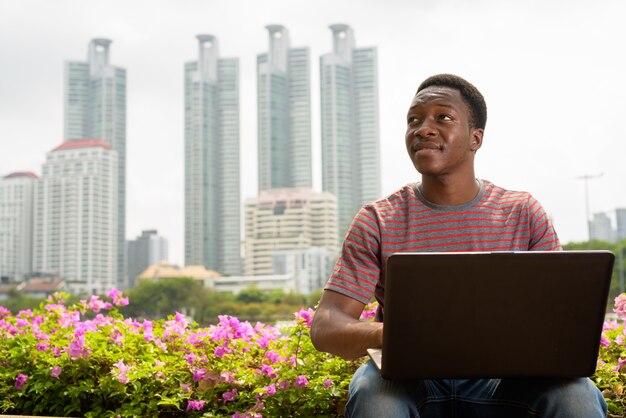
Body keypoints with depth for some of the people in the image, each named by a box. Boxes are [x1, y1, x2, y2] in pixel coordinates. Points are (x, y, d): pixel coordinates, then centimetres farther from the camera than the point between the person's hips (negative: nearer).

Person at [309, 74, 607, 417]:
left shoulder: (523, 213, 6)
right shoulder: (377, 221, 2)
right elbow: (325, 327, -4)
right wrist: (384, 334, -28)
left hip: (501, 379, 2)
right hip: (409, 379, -1)